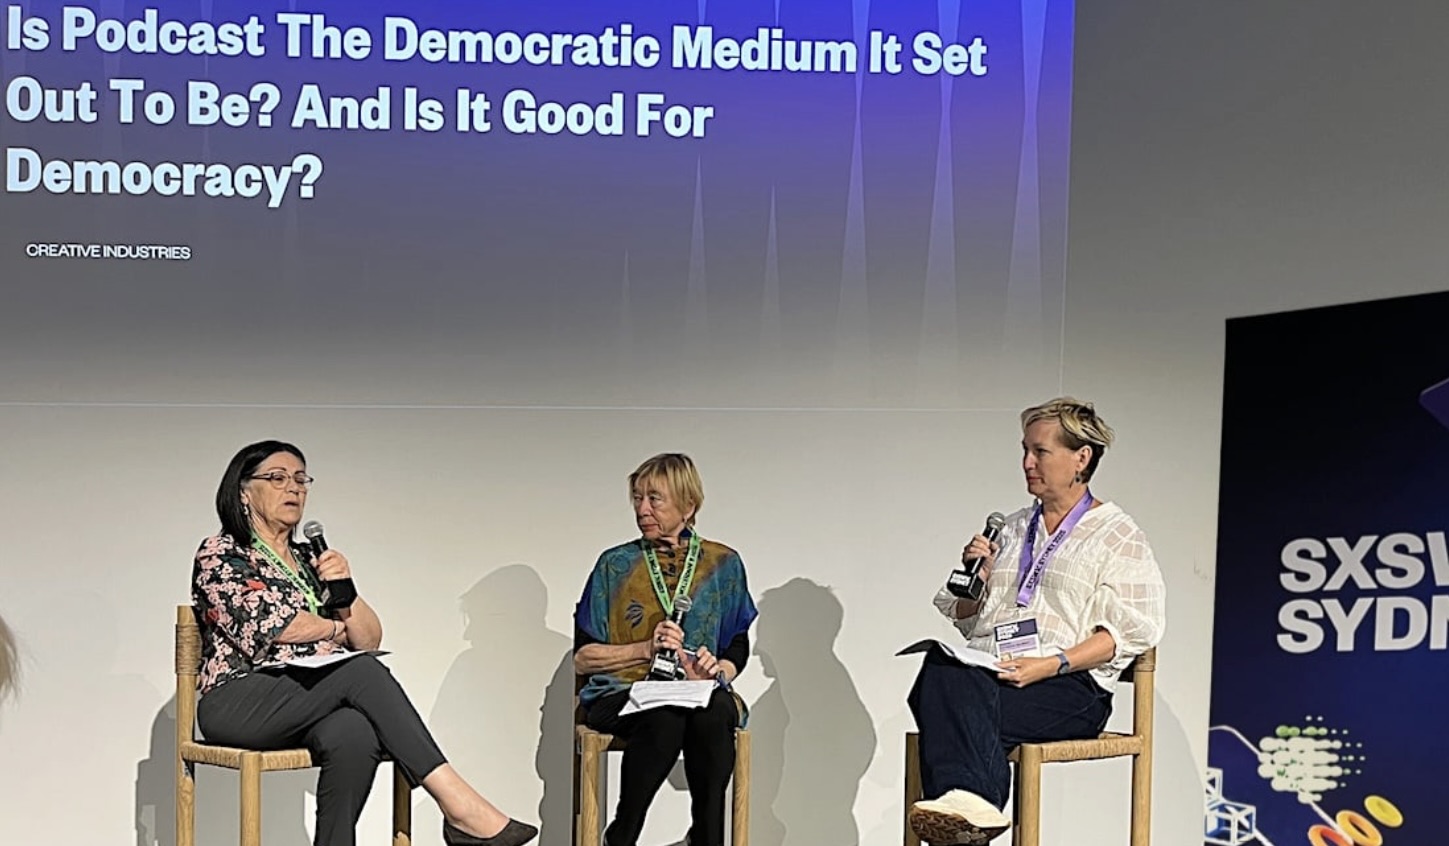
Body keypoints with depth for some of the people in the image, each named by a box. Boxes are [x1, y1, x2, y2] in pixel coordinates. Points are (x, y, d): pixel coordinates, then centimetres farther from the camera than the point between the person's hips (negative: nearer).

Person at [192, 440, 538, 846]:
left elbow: (370, 640, 14)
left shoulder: (310, 559, 21)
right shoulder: (219, 554, 5)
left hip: (314, 704, 5)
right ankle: (457, 804, -35)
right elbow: (267, 625, -11)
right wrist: (333, 629, 5)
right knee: (362, 671, -30)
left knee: (353, 735, -34)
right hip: (237, 704, -4)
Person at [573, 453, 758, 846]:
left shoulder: (723, 564, 10)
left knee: (715, 711, -36)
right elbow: (582, 658, 3)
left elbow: (737, 650, 12)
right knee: (667, 714, -36)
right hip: (620, 695, -1)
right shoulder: (616, 564, 6)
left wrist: (716, 669, -11)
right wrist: (646, 648, -10)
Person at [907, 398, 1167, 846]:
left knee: (958, 708, -35)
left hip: (1068, 685, -4)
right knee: (940, 669, -34)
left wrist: (1051, 664, -17)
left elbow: (1131, 632, -4)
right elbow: (963, 620, 26)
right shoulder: (1011, 529, 26)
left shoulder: (1118, 535, 9)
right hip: (986, 671, 4)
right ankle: (970, 802, -52)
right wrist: (977, 577, 4)